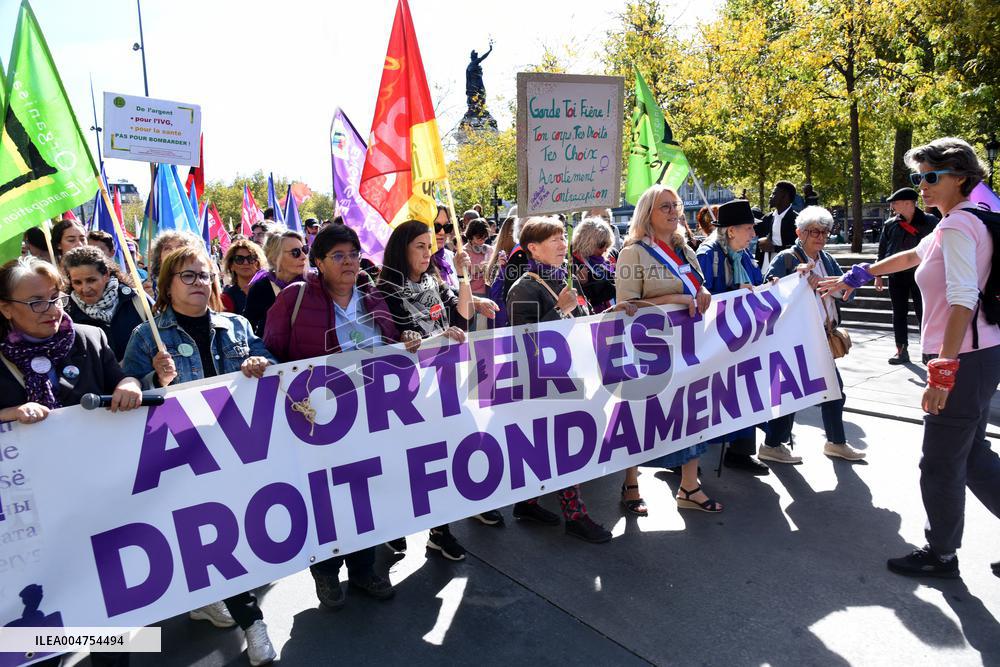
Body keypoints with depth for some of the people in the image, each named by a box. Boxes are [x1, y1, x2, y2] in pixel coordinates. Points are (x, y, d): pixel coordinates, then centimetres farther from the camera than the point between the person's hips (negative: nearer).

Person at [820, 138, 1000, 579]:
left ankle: (940, 555, 22)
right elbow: (912, 256, 29)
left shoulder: (957, 225, -16)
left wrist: (942, 370, -26)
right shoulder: (961, 222, 13)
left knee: (941, 464, 5)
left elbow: (963, 301, -25)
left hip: (964, 359, -10)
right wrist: (856, 277, 34)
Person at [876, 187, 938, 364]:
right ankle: (901, 351, 17)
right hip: (896, 275, 3)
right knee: (899, 314, 8)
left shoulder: (930, 222, -4)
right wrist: (878, 275, 7)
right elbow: (882, 251, 10)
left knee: (923, 313, 1)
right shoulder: (890, 225, 5)